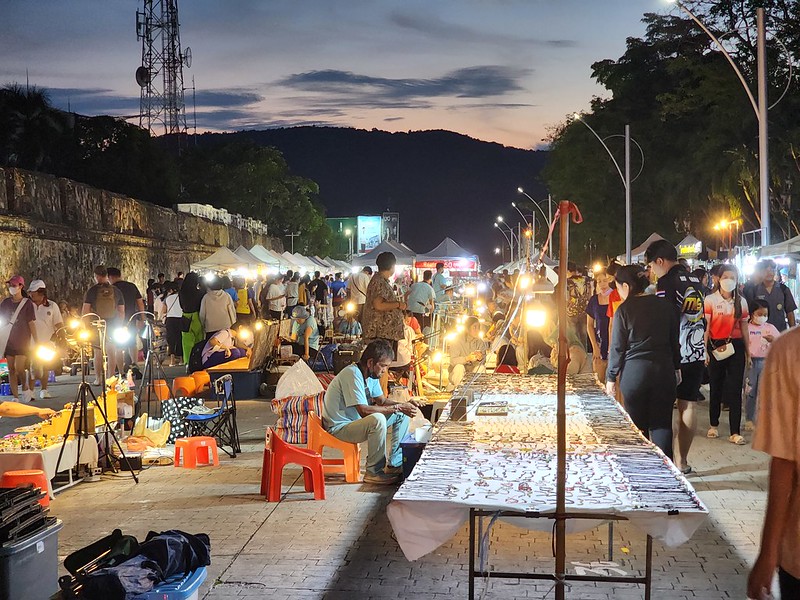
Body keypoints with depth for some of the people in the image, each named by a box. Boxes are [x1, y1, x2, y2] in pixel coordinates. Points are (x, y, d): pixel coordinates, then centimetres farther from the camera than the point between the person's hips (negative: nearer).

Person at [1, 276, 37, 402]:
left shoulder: (27, 303, -3)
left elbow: (31, 323, -2)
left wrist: (36, 341, -5)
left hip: (23, 340, -4)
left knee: (19, 368, -14)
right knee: (11, 369, 4)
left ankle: (25, 388, 13)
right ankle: (15, 397, 9)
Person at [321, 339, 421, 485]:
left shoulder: (371, 374, 4)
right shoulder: (352, 374, -25)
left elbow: (382, 401, 14)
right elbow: (363, 411, -31)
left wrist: (404, 405, -6)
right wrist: (397, 407, -26)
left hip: (357, 420, 10)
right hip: (340, 427, -10)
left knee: (402, 415, 7)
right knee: (378, 419, -36)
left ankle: (394, 464, 8)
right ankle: (374, 472, -22)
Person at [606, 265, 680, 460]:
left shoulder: (624, 310, -8)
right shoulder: (665, 306, 4)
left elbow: (617, 347, -5)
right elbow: (674, 341, 11)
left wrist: (611, 378, 3)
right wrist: (676, 367, 22)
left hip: (634, 372, -3)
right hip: (664, 370, 3)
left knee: (637, 424, 9)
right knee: (662, 424, 6)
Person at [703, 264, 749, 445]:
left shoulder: (741, 301, 7)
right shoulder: (710, 300, -2)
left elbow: (744, 328, 12)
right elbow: (706, 327, -5)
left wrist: (748, 352, 12)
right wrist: (705, 350, -11)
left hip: (736, 346, 2)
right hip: (716, 347, -2)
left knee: (735, 389, -1)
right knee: (716, 387, 11)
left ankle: (735, 433, 1)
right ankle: (714, 425, 28)